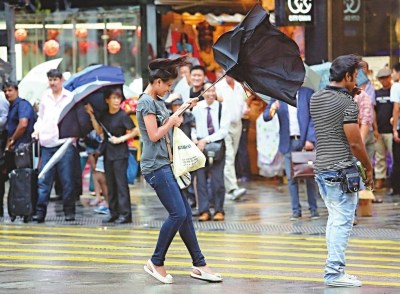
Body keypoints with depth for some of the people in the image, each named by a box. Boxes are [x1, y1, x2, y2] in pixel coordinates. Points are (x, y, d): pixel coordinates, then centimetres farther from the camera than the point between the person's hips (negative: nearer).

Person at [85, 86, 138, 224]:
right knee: (110, 184, 9)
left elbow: (135, 131, -8)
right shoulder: (104, 116, 8)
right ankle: (114, 213, 15)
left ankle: (125, 214, -7)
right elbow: (99, 131, 3)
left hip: (120, 154, -7)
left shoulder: (123, 115, -9)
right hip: (108, 153, 7)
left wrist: (121, 139, -15)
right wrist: (91, 115, 0)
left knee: (121, 183, -8)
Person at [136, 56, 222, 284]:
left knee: (185, 213, 7)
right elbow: (154, 135, -17)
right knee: (178, 214, -13)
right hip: (156, 166, -10)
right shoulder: (146, 102, -13)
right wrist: (172, 121, -4)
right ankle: (156, 262, -1)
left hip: (165, 164, 10)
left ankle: (199, 265, 9)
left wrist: (180, 111, 15)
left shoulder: (158, 101, 16)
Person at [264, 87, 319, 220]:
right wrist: (271, 110, -20)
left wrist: (310, 139, -11)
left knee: (310, 176, 1)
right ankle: (296, 210, 6)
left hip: (305, 141, -2)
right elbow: (265, 117, 4)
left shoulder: (307, 93, 1)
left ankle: (313, 209, 8)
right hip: (288, 142, 2)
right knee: (291, 178, 1)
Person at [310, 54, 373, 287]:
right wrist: (369, 167, 0)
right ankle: (335, 273, -4)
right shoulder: (347, 103, -14)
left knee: (335, 220, 16)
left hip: (321, 168, 8)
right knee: (342, 222, -4)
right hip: (342, 170, -8)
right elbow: (355, 142, -14)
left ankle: (334, 269, 18)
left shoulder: (315, 99, 9)